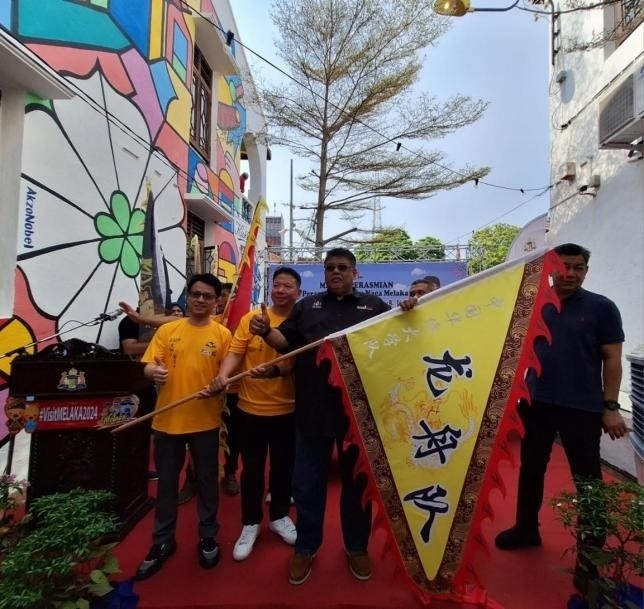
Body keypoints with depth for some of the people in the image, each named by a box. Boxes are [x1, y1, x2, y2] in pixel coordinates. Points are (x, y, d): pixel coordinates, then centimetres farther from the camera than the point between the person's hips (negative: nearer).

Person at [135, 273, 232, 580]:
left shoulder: (222, 334, -2)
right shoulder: (167, 330, 3)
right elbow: (148, 366, 0)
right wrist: (154, 371, -23)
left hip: (205, 420, -1)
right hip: (167, 420, 2)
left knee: (207, 480, 14)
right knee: (166, 482, 15)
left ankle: (208, 536, 33)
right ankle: (162, 541, 34)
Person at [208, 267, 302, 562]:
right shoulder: (250, 318, -4)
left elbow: (297, 362, -13)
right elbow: (235, 352, -6)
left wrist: (274, 370, -33)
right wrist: (223, 375, -26)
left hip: (286, 409, 0)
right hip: (251, 408, 0)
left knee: (283, 466, 16)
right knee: (252, 469, 13)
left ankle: (279, 516, 39)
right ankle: (250, 524, 33)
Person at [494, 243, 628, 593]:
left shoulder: (601, 308, -4)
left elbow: (612, 360, -3)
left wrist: (610, 407, -8)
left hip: (583, 408, -3)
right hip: (537, 403, 4)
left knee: (587, 479, 8)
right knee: (531, 470, 16)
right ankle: (526, 530, 35)